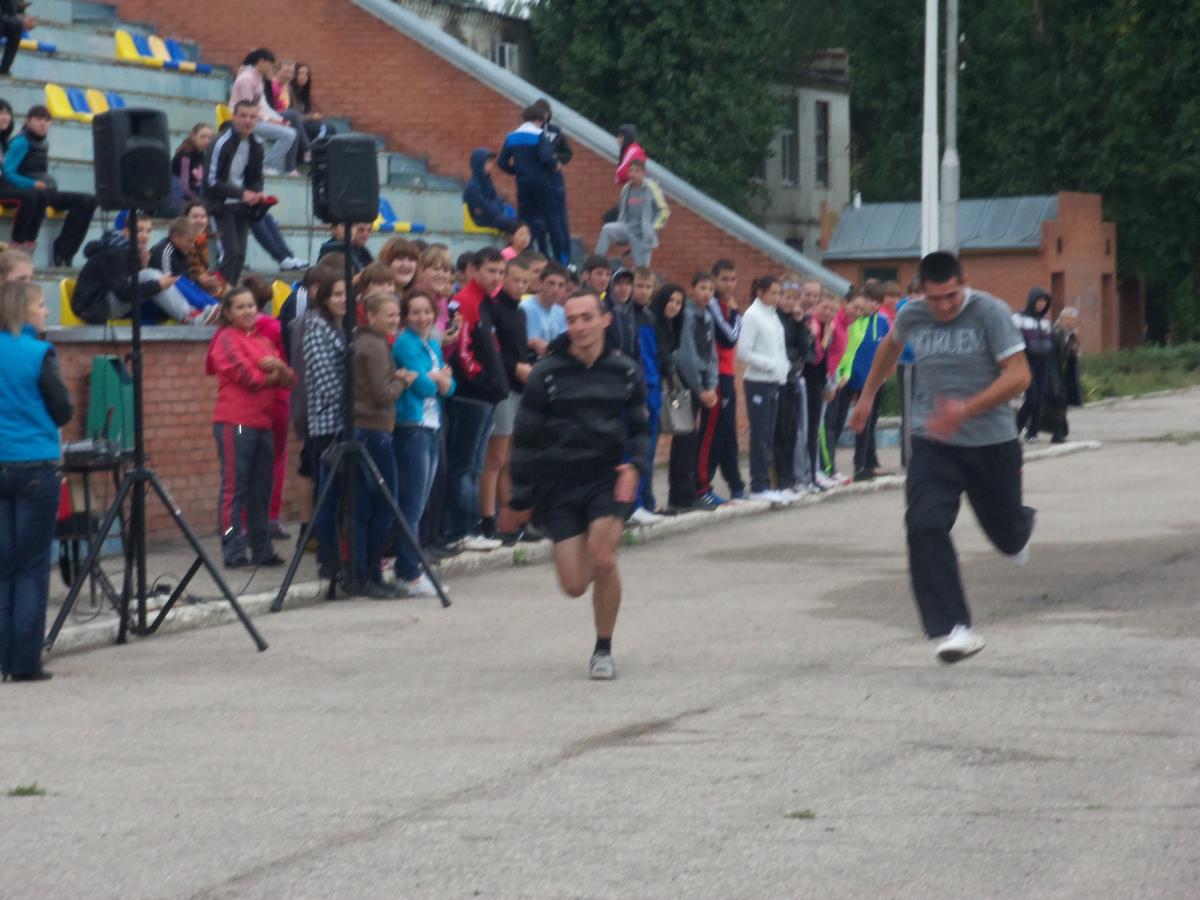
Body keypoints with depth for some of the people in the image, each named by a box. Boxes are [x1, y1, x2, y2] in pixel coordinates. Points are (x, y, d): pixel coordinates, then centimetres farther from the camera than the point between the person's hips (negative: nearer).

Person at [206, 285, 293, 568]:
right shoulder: (227, 338, -1)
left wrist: (278, 366, -9)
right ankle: (233, 553, -8)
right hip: (235, 422, -7)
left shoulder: (262, 340, 19)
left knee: (261, 491, 9)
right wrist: (270, 376, 3)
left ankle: (261, 550, 15)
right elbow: (247, 376, -13)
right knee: (235, 488, -7)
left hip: (262, 423, 7)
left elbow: (288, 380, 12)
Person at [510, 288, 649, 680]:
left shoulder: (625, 371, 3)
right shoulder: (546, 374, -4)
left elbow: (639, 427, 14)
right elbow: (526, 437, 2)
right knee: (574, 585, -4)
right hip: (559, 484, 0)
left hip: (608, 479, 0)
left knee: (603, 560, -20)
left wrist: (634, 465, -6)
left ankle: (603, 649, 0)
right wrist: (521, 493, 2)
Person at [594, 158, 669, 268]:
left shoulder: (651, 188, -8)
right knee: (607, 229, -22)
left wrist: (654, 228, -10)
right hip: (628, 228, 4)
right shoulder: (626, 189, 6)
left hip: (644, 233, -4)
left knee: (641, 267, -3)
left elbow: (664, 211, -4)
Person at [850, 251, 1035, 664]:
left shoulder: (990, 312, -14)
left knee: (1004, 529, 14)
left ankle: (1021, 526, 56)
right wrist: (867, 396, 32)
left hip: (991, 443, -2)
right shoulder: (912, 316, 0)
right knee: (925, 526, -19)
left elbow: (1018, 374, -18)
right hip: (933, 443, 2)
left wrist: (967, 409, -29)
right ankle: (954, 628, -18)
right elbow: (891, 345, 24)